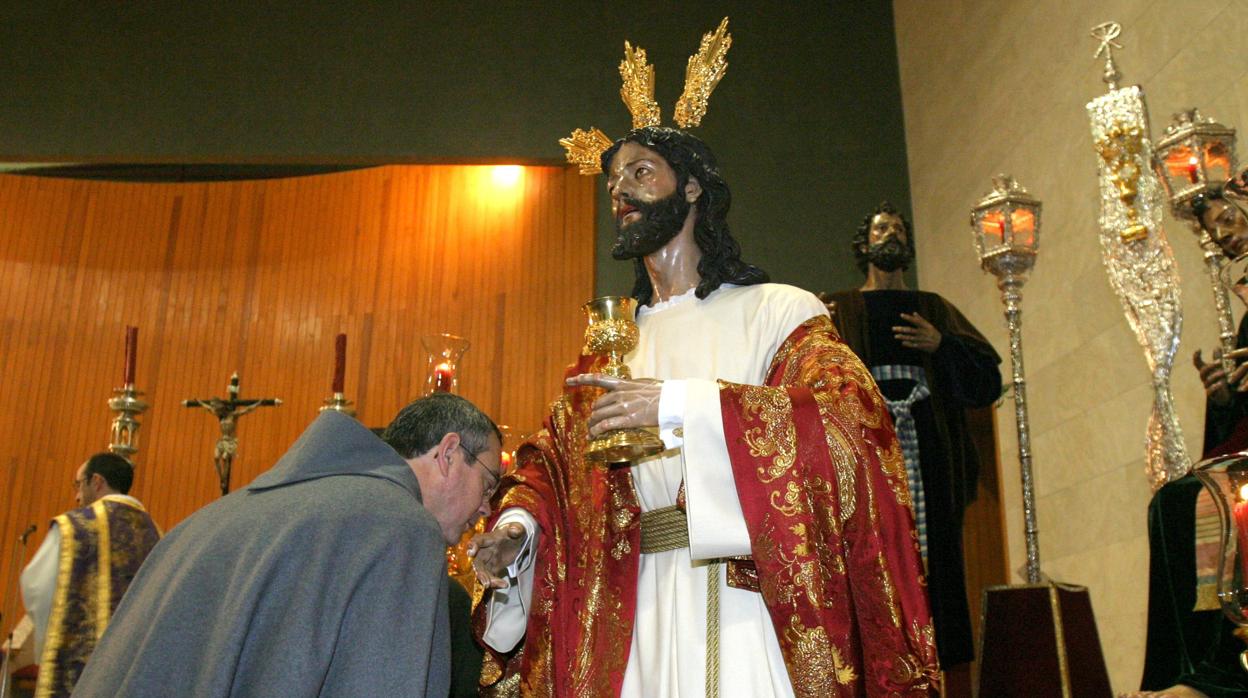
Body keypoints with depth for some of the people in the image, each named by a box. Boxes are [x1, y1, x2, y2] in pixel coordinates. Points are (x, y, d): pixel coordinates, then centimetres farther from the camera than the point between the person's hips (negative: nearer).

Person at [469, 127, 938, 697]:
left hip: (755, 601, -4)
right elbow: (552, 457, 13)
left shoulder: (779, 312, -2)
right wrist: (517, 527, -8)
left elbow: (849, 417, -18)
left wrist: (679, 405, -23)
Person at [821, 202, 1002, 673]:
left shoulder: (934, 308, 21)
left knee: (933, 553, -3)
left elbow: (987, 380, 10)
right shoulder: (839, 309, 16)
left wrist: (942, 344, -6)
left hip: (928, 443, 2)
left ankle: (935, 664, 3)